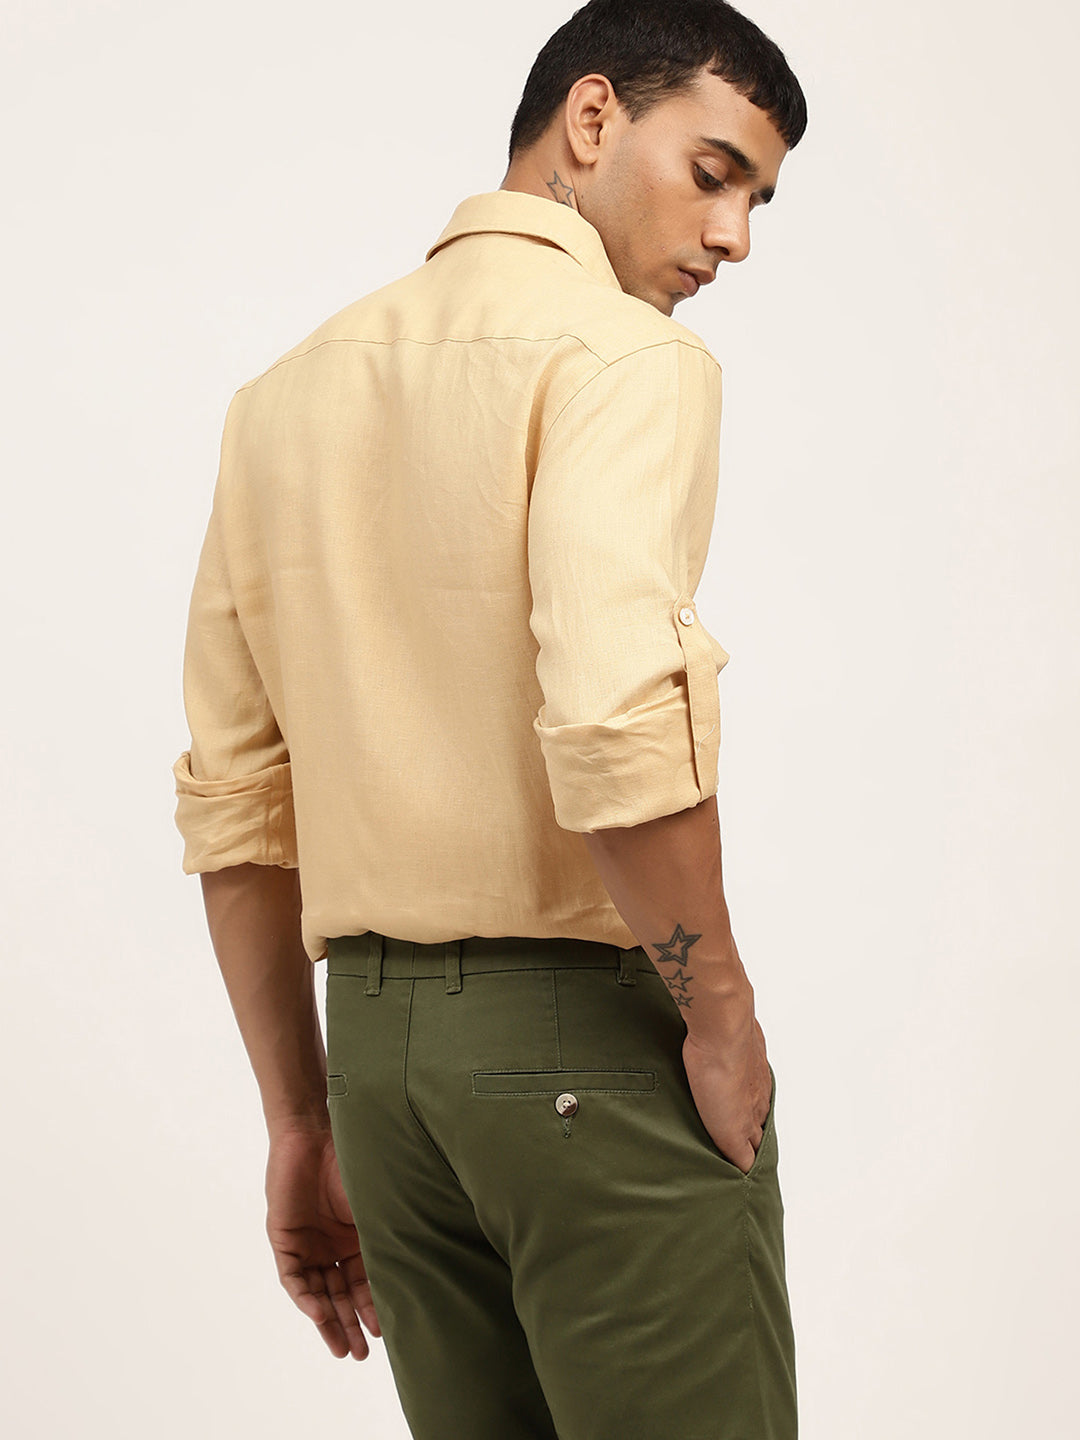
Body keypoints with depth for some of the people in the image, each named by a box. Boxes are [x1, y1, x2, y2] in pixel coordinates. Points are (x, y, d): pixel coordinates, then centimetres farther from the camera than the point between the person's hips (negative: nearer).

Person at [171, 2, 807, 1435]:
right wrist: (722, 1014, -11)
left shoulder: (287, 391, 15)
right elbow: (617, 722, -25)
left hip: (374, 1041, 7)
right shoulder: (617, 351, -8)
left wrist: (304, 1123, 17)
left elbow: (229, 803, 13)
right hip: (587, 1039, -7)